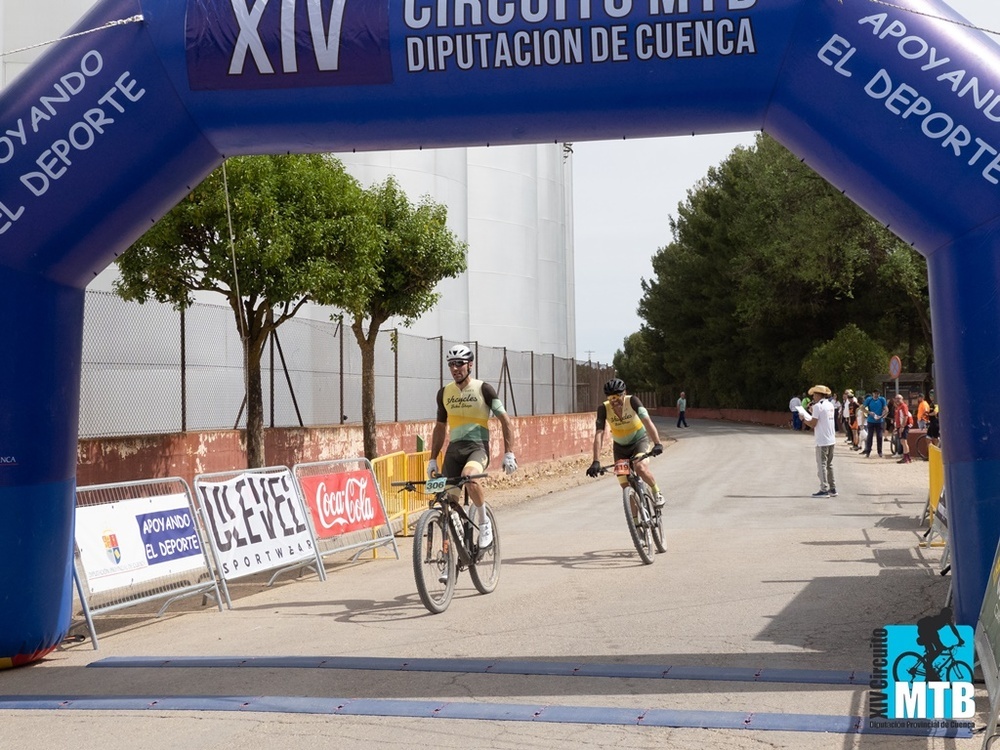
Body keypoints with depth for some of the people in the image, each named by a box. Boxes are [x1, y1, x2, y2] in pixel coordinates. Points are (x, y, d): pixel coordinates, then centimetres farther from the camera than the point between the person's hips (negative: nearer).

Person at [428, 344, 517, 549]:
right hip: (454, 448, 5)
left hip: (477, 447, -5)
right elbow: (440, 427, 21)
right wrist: (433, 459, 16)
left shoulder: (483, 389, -2)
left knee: (469, 476, -35)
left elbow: (505, 421, 0)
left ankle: (484, 522, -15)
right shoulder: (444, 393, 10)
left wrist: (509, 453, -7)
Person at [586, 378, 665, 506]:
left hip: (639, 441, -2)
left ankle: (657, 492, -1)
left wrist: (657, 444, -50)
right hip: (620, 446, 2)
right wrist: (596, 461, -37)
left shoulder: (632, 401, -26)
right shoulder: (604, 408, -22)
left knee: (641, 468, -29)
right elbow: (599, 434, -28)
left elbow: (647, 422, -35)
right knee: (626, 486, -1)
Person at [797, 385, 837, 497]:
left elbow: (813, 424, -14)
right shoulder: (830, 405, 12)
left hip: (822, 441, -8)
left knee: (822, 465, -2)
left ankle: (824, 490, -2)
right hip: (831, 440, 8)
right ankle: (832, 489, 17)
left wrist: (804, 420, 3)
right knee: (829, 465, 15)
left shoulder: (818, 406, -13)